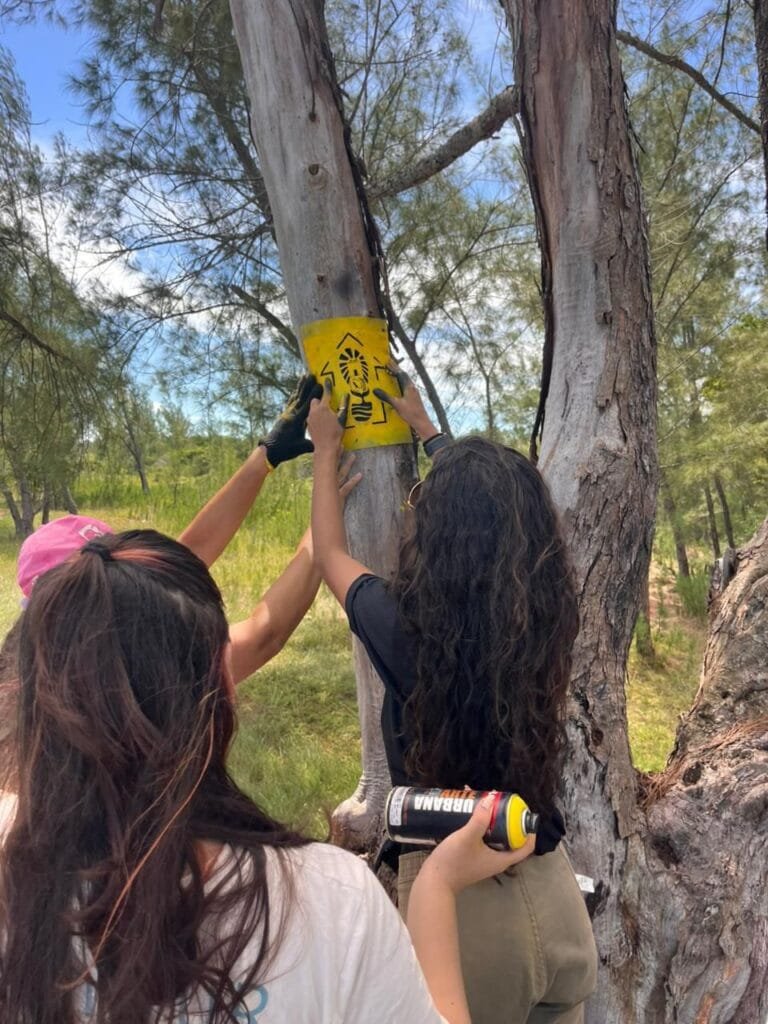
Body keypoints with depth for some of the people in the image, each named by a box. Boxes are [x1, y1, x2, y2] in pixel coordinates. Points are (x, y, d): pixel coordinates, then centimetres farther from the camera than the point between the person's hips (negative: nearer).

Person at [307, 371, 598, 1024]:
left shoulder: (405, 625, -23)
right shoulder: (548, 618, -11)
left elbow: (330, 554, -1)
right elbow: (490, 509, 9)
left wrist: (326, 448, 15)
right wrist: (425, 428, 22)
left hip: (457, 899, -4)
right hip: (556, 895, 5)